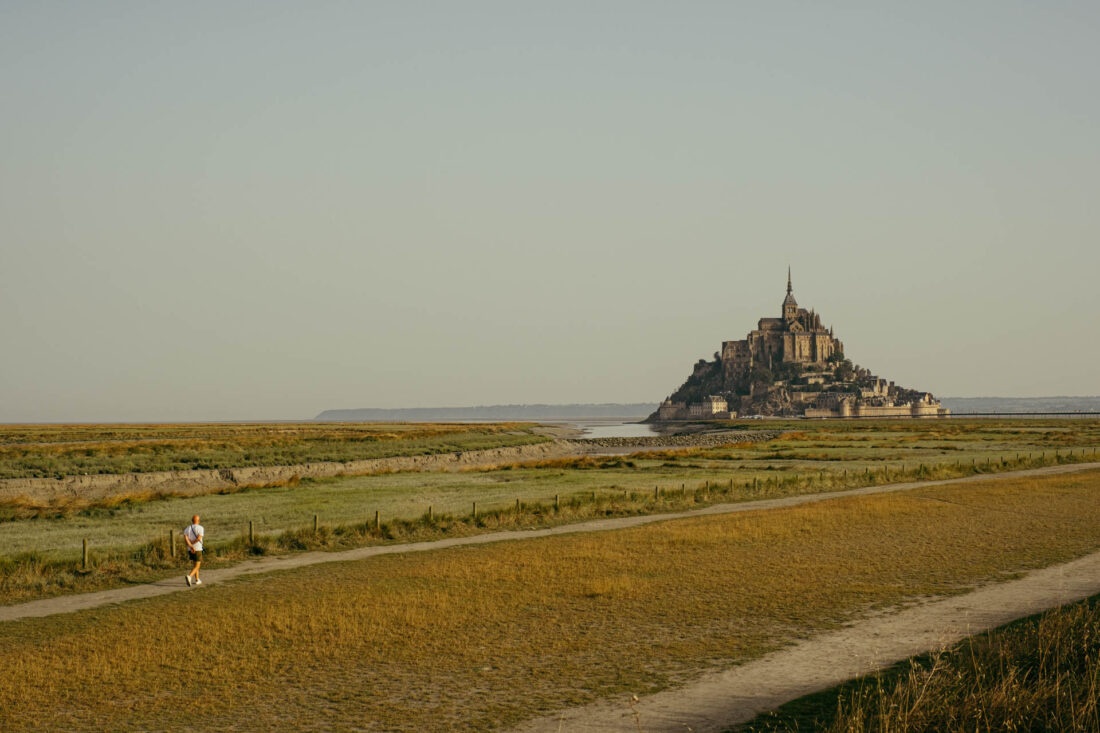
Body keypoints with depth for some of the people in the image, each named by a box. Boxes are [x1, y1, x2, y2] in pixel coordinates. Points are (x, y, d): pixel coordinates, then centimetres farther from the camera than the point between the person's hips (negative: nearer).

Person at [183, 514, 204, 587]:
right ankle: (189, 576, -28)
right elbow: (199, 538, -23)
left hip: (190, 550, 5)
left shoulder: (187, 528, 4)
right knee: (197, 566, -3)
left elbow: (185, 538, -13)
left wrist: (191, 546, -21)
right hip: (198, 550, -5)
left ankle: (197, 580, 26)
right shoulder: (200, 528, -10)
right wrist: (192, 543, -8)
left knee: (195, 564, 24)